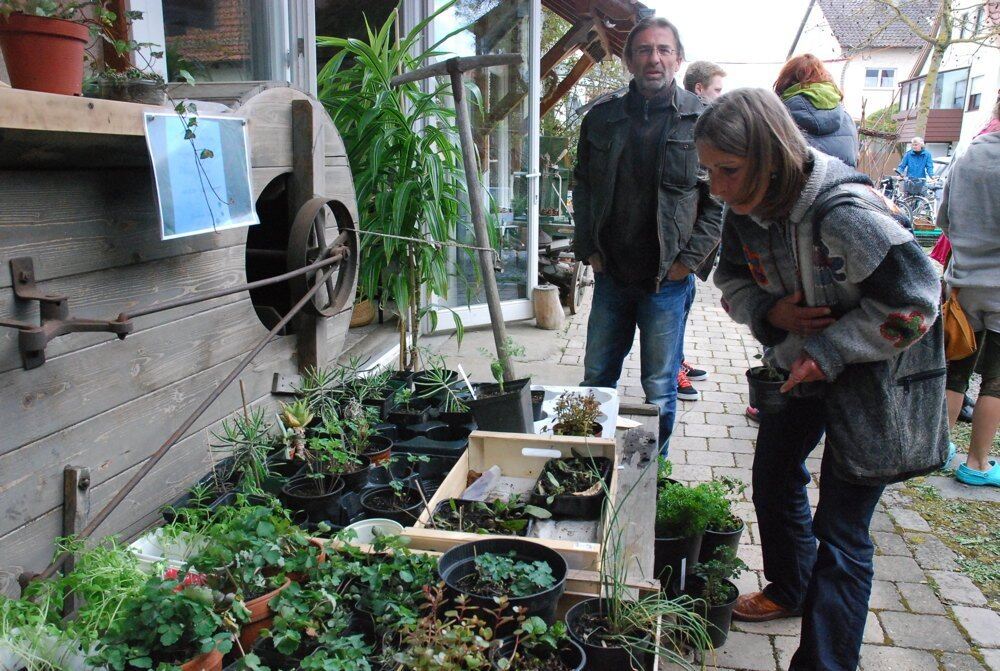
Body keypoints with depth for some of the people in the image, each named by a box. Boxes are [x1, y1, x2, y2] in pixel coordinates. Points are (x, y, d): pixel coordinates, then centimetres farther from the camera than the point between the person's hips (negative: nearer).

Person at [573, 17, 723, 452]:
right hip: (611, 274, 4)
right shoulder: (601, 118, 6)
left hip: (667, 280, -3)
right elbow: (582, 185, 14)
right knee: (596, 379, 15)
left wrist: (689, 258, -9)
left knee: (660, 390, 6)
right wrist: (588, 248, 6)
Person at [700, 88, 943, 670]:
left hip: (871, 377, -7)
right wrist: (770, 311, -17)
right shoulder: (747, 209, -11)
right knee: (774, 475, 22)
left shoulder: (845, 213, -33)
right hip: (803, 365, 8)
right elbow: (734, 279, 3)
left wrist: (825, 352, -26)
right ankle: (790, 590, 48)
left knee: (840, 532, -4)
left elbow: (913, 301, -27)